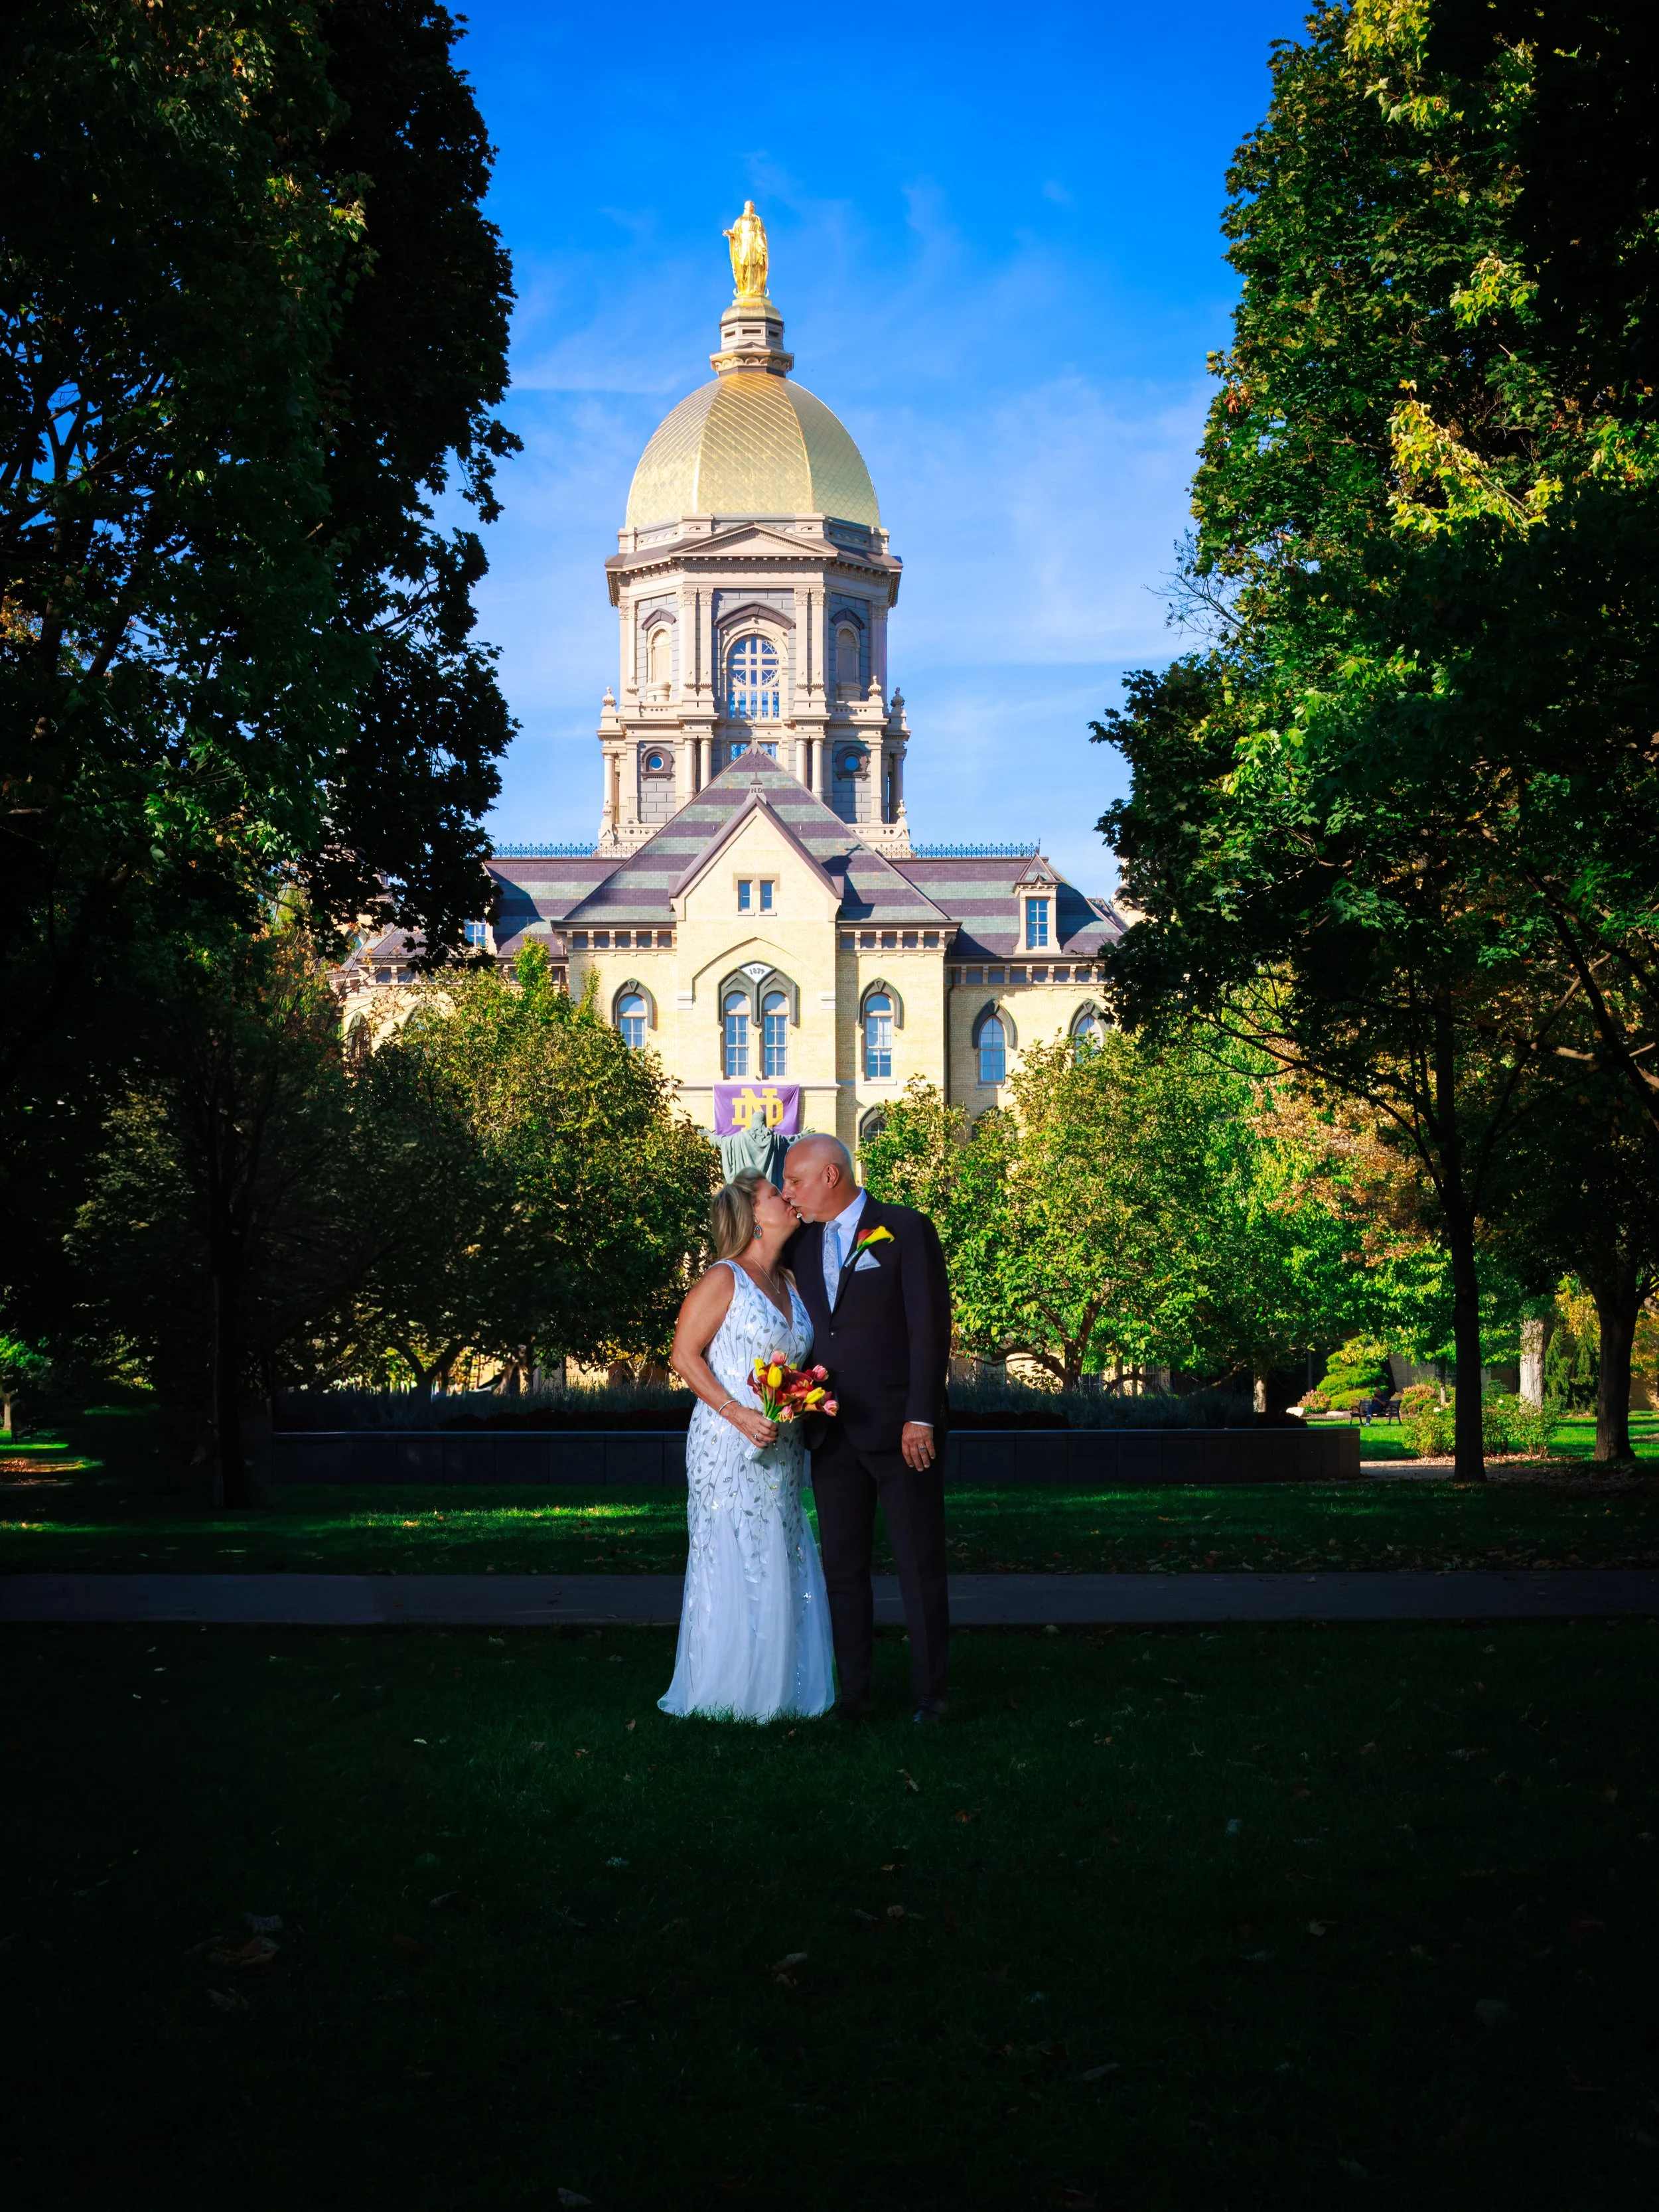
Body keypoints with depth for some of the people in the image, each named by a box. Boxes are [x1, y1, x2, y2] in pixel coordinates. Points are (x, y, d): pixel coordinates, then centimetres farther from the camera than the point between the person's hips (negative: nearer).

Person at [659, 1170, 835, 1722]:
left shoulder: (787, 1285, 15)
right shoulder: (724, 1280, -7)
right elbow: (684, 1355, -11)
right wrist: (739, 1414, -19)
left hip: (780, 1450, 7)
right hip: (730, 1446, -7)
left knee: (783, 1566, 6)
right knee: (733, 1566, -6)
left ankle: (774, 1691, 14)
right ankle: (725, 1694, 2)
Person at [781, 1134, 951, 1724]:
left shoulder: (906, 1230, -4)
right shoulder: (803, 1244, 14)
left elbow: (930, 1326, -9)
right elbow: (801, 1329, 15)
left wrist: (921, 1418, -15)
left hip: (898, 1430, -6)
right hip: (832, 1433, 6)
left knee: (920, 1566, 0)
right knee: (843, 1567, 8)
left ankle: (929, 1694, 8)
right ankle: (853, 1691, 14)